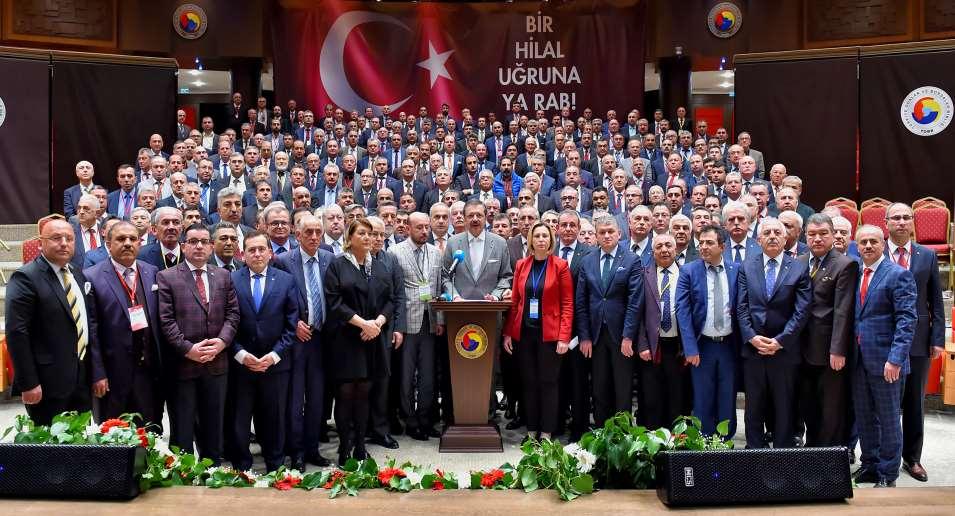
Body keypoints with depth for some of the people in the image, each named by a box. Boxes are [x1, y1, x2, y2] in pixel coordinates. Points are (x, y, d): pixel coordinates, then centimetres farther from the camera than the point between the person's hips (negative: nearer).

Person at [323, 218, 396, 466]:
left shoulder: (379, 267, 13)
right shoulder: (337, 266, -2)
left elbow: (389, 300, 10)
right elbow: (334, 302, -10)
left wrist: (378, 322, -8)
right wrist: (362, 323, -15)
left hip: (372, 339, 4)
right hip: (345, 338, -4)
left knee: (363, 392, 8)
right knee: (345, 393, -3)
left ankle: (360, 447, 14)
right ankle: (345, 449, 6)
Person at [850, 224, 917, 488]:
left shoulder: (899, 275, -8)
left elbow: (907, 320, -14)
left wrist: (895, 359, -21)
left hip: (884, 359, -6)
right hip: (858, 359, 6)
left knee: (888, 417, 5)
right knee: (864, 416, 15)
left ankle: (888, 474, 17)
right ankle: (870, 464, 29)